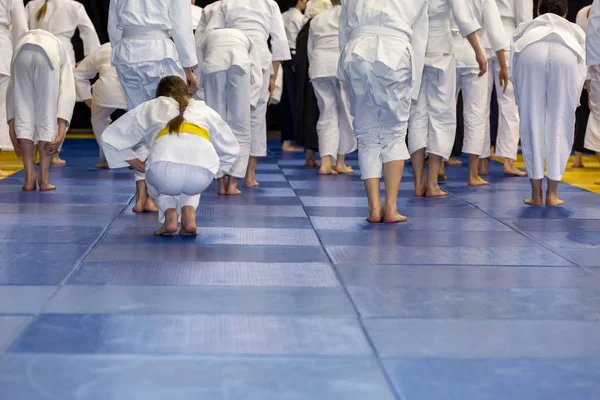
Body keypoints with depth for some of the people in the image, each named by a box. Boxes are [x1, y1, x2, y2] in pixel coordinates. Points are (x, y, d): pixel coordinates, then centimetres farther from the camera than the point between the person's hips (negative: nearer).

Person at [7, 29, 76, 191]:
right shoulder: (63, 58, 39)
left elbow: (11, 95, 34)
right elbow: (67, 95, 22)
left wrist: (12, 134, 31)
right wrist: (61, 134, 14)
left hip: (22, 50, 1)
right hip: (49, 52, -1)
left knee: (23, 113, 15)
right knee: (47, 115, 12)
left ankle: (29, 178, 15)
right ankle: (44, 179, 14)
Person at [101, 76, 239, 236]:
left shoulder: (150, 107, 32)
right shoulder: (204, 109, 34)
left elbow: (110, 138, 34)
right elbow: (231, 148, 39)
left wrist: (139, 165, 37)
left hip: (164, 168, -1)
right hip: (203, 175, 1)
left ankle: (170, 217, 14)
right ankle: (189, 216, 15)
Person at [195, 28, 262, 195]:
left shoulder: (207, 39, 38)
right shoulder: (243, 38, 38)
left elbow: (198, 77, 23)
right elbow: (257, 78, 23)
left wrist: (206, 103, 29)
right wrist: (248, 104, 24)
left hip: (213, 63, 0)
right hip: (240, 63, 0)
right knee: (240, 126, 9)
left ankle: (222, 183, 10)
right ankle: (232, 183, 7)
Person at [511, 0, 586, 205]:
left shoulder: (526, 27, 40)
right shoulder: (575, 30, 40)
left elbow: (514, 71, 30)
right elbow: (581, 73, 32)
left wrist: (523, 102, 38)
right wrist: (572, 102, 42)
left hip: (530, 52, 0)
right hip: (566, 54, 0)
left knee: (531, 125, 10)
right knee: (560, 126, 11)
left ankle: (536, 194, 10)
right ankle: (552, 194, 11)